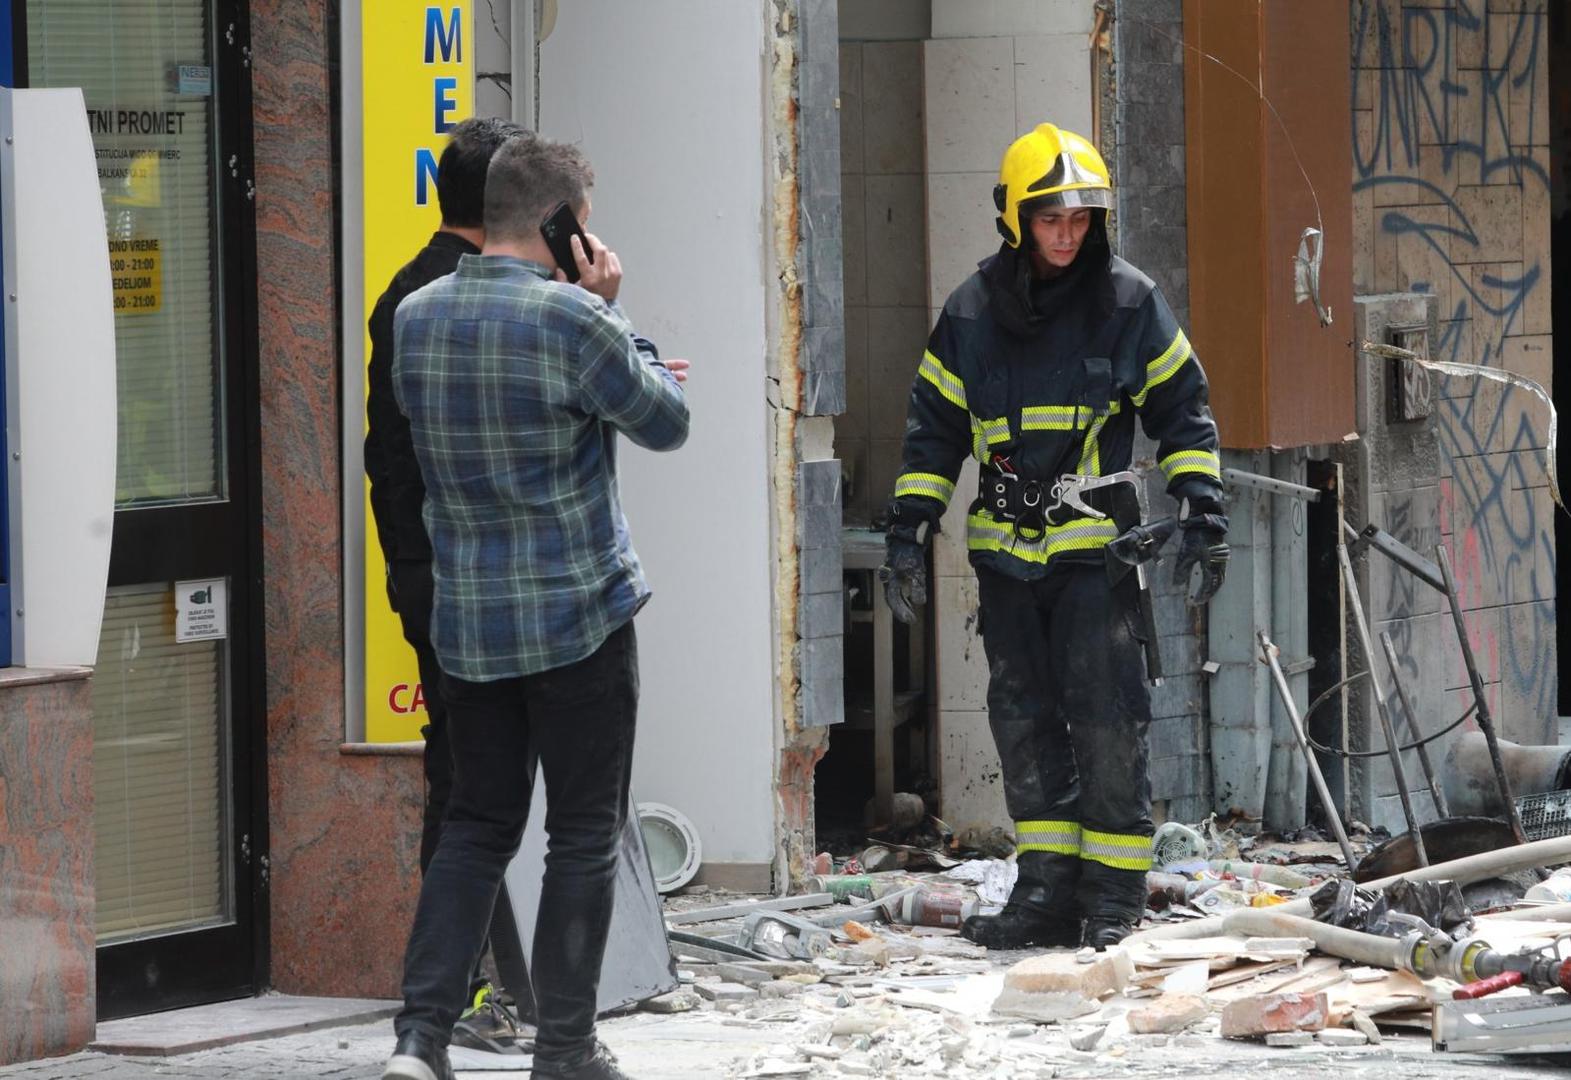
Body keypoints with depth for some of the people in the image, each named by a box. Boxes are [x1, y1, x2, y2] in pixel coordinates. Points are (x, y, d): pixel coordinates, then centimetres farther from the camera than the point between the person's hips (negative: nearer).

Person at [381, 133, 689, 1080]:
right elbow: (667, 425, -4)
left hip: (468, 620, 5)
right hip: (580, 611, -5)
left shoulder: (416, 319, 3)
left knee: (479, 824, 13)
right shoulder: (571, 320, -17)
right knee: (586, 833, 6)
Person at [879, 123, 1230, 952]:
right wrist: (908, 534, 8)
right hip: (1007, 549, 3)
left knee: (1106, 716, -7)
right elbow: (934, 428, 13)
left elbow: (1182, 413, 7)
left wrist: (1200, 517, 0)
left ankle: (1114, 892, 0)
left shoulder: (1130, 304, 1)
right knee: (1024, 719, 5)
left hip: (1100, 548, -3)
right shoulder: (972, 314, 6)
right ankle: (1046, 888, 11)